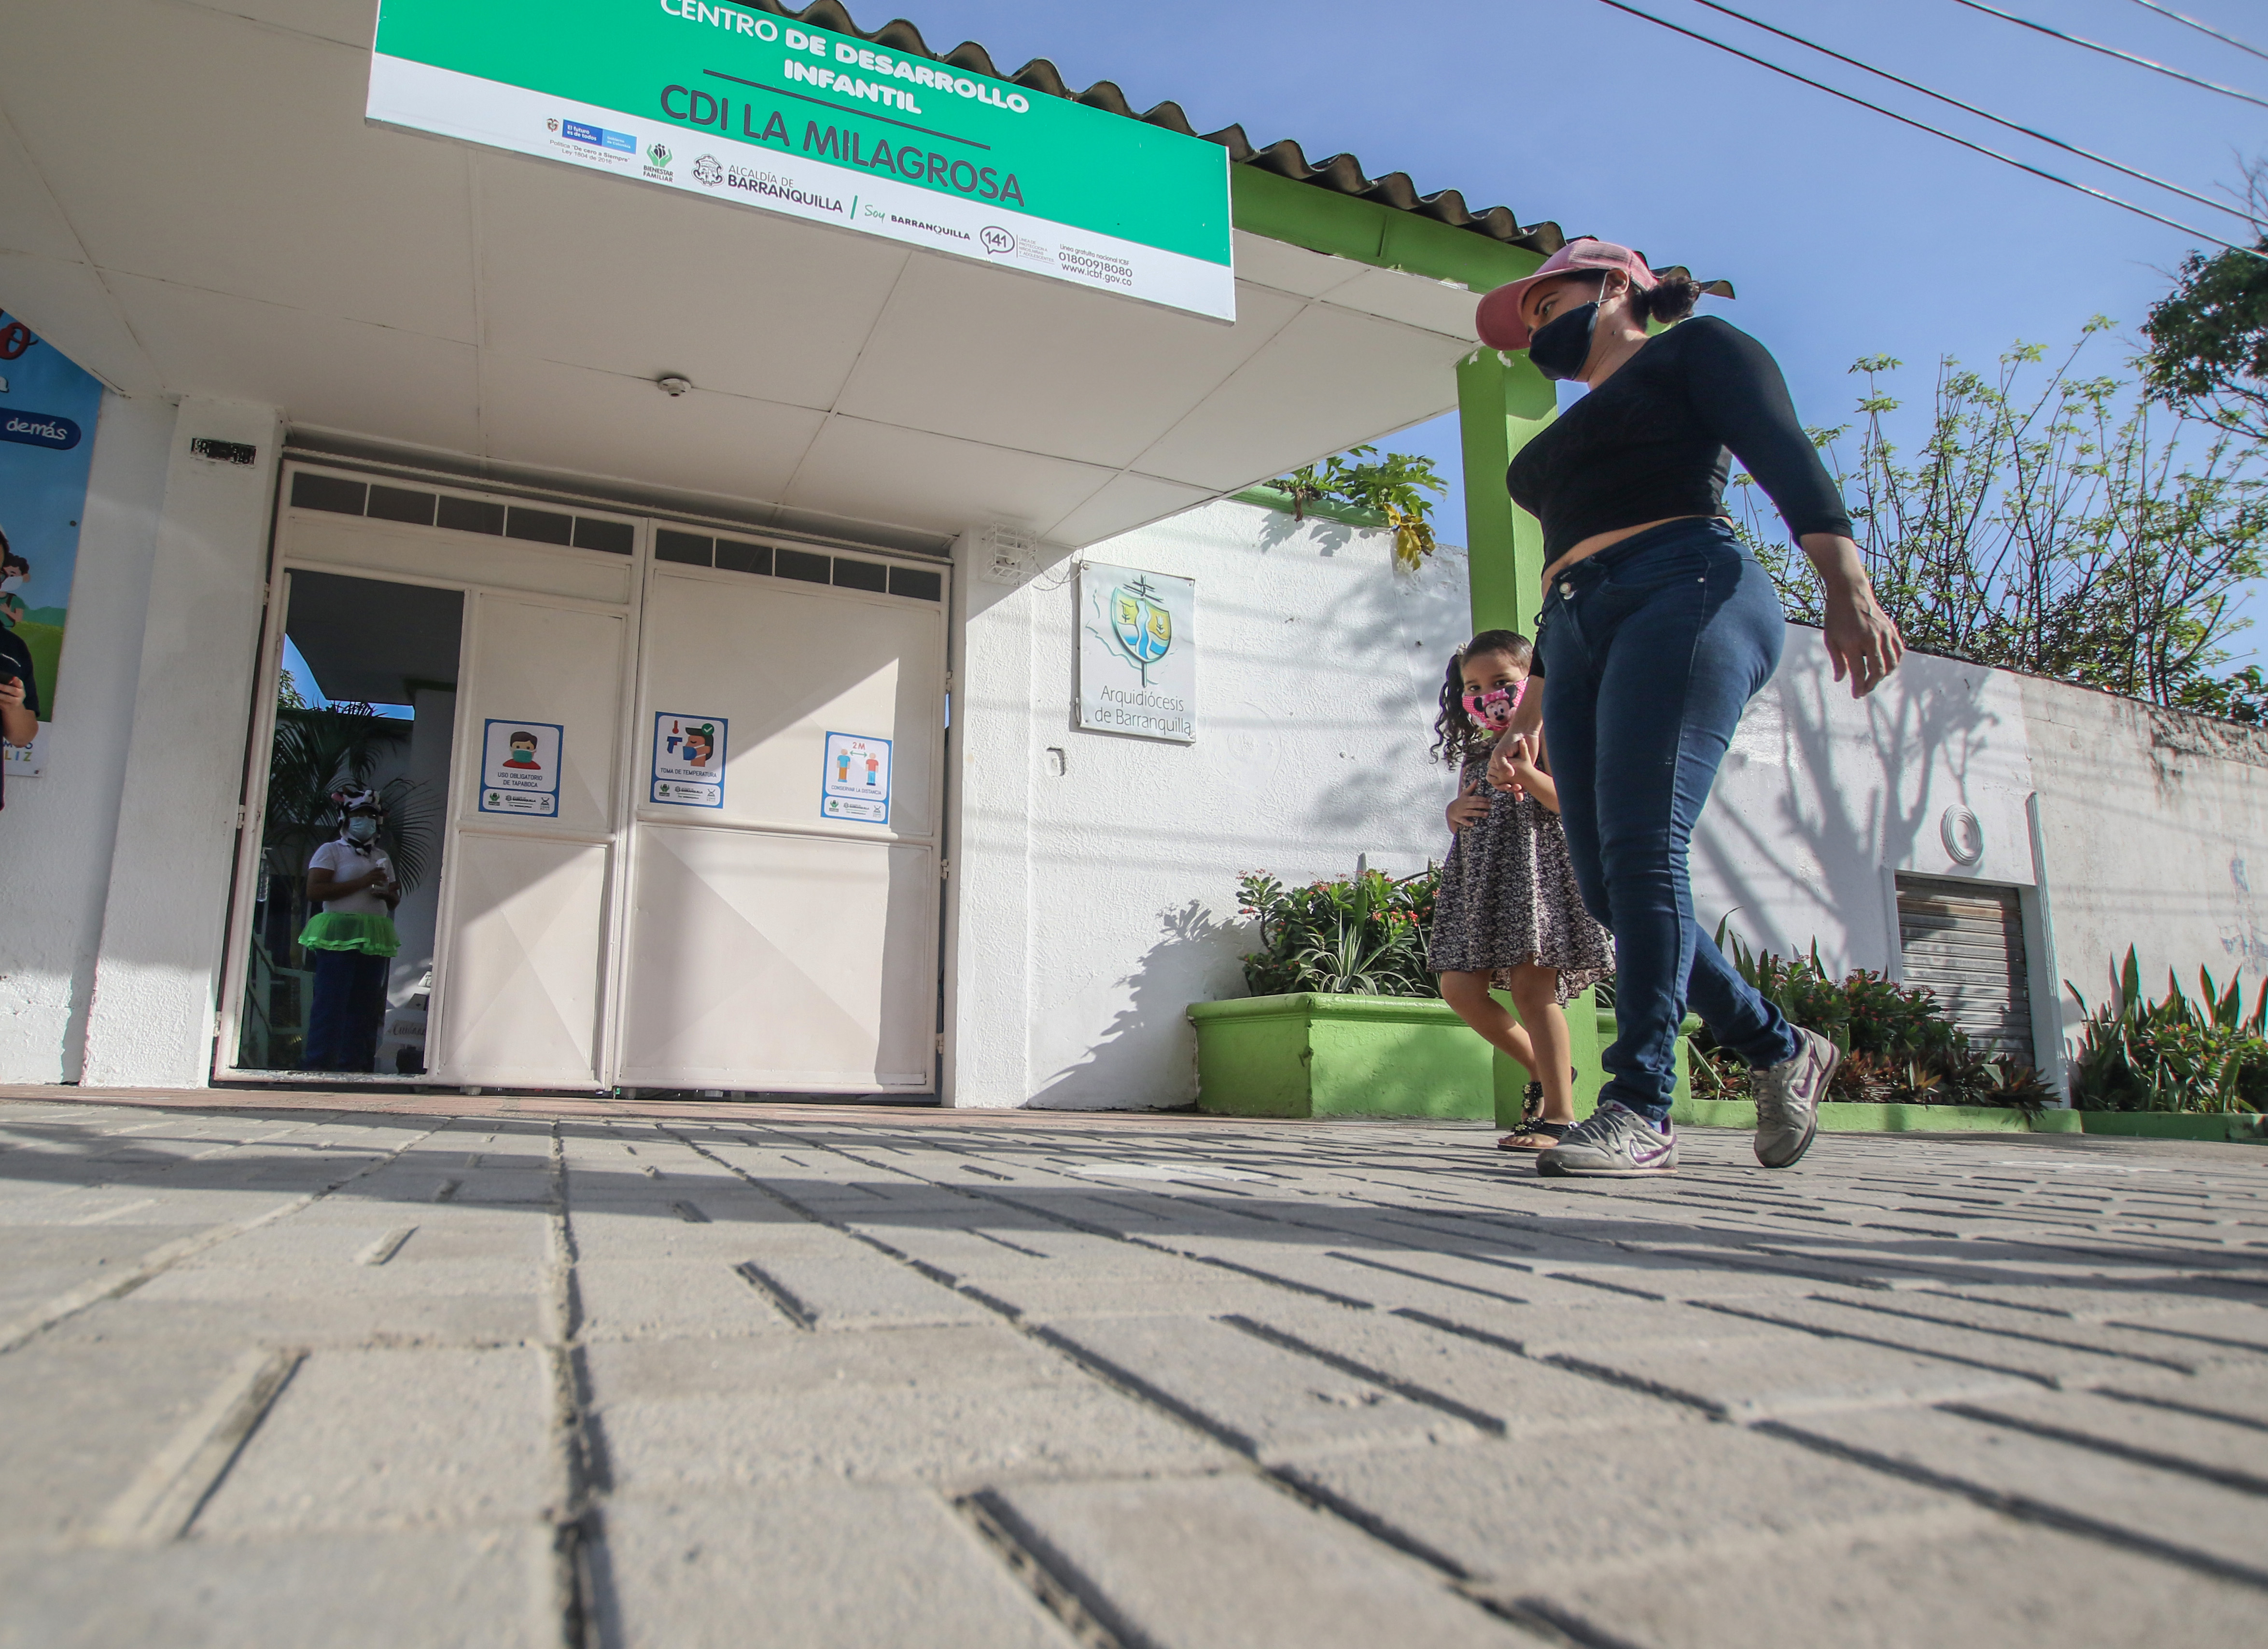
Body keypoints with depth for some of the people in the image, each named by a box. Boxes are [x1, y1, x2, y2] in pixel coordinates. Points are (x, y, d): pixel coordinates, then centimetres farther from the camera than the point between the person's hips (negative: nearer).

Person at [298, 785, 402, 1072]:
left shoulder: (382, 857, 22)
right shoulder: (331, 850, 4)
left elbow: (394, 899, 26)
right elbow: (314, 890, -10)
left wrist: (390, 893, 1)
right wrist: (363, 882, -13)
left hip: (374, 939, 6)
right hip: (339, 937, -6)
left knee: (365, 1005, 3)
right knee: (331, 1003, -9)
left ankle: (353, 1067, 7)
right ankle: (317, 1066, -7)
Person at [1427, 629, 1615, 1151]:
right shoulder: (1473, 751, 21)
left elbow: (1570, 801, -10)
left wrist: (1526, 773, -27)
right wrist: (1456, 811, 1)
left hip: (1534, 864, -7)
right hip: (1479, 874, 8)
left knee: (1531, 985, -14)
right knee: (1459, 986, 0)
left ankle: (1561, 1114, -6)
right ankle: (1544, 1069, 18)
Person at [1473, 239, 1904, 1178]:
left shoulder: (1694, 348, 14)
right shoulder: (1573, 434, 35)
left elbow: (1785, 457, -3)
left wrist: (1846, 582, -20)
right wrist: (1525, 721, 27)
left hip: (1687, 597, -7)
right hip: (1580, 634, 7)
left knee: (1642, 851, -21)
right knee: (1607, 885, -4)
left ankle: (1640, 1110, -19)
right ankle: (1780, 1049, 12)